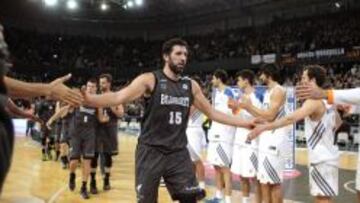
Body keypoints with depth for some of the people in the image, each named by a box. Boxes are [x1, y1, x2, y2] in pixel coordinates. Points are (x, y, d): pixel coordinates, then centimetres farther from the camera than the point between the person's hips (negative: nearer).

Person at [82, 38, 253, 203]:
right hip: (151, 152, -4)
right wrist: (87, 99, -36)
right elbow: (119, 97, -19)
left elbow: (212, 113, 15)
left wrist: (244, 123, 14)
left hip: (179, 153, 4)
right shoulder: (150, 79, -8)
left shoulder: (191, 85, 8)